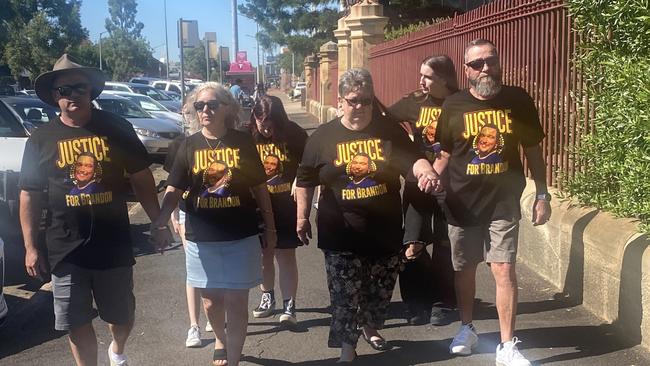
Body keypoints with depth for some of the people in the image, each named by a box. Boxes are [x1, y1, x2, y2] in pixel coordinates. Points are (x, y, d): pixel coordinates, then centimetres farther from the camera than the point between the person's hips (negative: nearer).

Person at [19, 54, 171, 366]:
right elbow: (30, 196, 4)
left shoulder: (117, 128, -1)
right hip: (65, 249, 0)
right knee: (76, 323, 7)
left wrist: (158, 222, 1)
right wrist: (31, 247, 0)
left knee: (122, 314, 15)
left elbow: (142, 179, 4)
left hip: (114, 244, 0)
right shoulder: (41, 139, 0)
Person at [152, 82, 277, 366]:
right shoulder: (189, 146, 0)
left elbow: (260, 188, 3)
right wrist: (159, 223, -19)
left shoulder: (243, 142, -2)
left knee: (236, 302, 3)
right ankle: (220, 339, 47)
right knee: (210, 298, 18)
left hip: (241, 236, -2)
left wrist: (270, 227, 5)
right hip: (201, 238, 2)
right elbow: (174, 190, -4)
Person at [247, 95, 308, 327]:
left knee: (286, 255, 1)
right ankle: (267, 297, 32)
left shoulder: (294, 134, -10)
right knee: (263, 255, 14)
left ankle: (289, 306, 7)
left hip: (287, 206, -2)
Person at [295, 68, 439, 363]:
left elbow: (412, 160, -7)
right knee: (345, 297, 0)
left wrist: (425, 171, -30)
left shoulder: (390, 130, 0)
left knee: (381, 291, 17)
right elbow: (305, 180, 6)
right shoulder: (323, 137, -1)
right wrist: (302, 217, 5)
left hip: (385, 232, 2)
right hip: (341, 235, -2)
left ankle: (369, 328, 43)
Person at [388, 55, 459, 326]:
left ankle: (443, 304, 22)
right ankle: (417, 303, 19)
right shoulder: (414, 102, 2)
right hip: (417, 182, 2)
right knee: (412, 246, 2)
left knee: (445, 248, 7)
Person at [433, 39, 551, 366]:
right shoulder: (454, 105, -3)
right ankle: (467, 329, 35)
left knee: (504, 271, -5)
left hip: (503, 202, -1)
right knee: (464, 269, 14)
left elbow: (532, 150, 6)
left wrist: (542, 195, 3)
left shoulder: (517, 100, -2)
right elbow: (444, 155, 6)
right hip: (462, 202, 1)